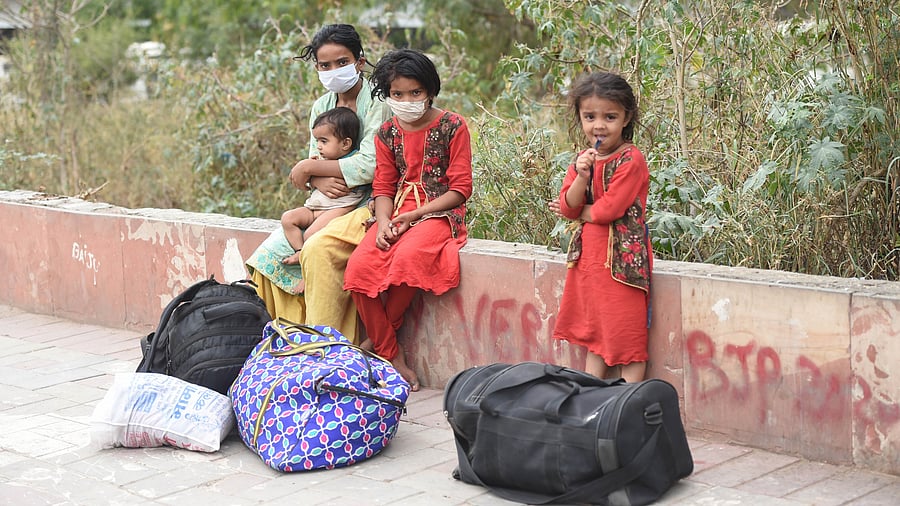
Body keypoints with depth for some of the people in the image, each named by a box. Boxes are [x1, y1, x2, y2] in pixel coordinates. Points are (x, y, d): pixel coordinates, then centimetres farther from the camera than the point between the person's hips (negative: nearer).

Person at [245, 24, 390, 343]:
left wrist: (310, 167, -10)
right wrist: (320, 181, -15)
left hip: (368, 202, -7)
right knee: (270, 254, -13)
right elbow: (315, 160, 11)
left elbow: (370, 167, -19)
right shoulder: (321, 107, 13)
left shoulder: (376, 103, -9)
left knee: (319, 249, -33)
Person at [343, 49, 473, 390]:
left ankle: (376, 339, -12)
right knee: (359, 267, -23)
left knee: (407, 258, -37)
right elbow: (383, 187, 11)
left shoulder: (452, 127, -2)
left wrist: (414, 215, -14)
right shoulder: (387, 133, 12)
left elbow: (460, 189, -6)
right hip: (396, 212, 5)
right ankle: (392, 357, -12)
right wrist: (384, 221, -12)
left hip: (438, 211, -5)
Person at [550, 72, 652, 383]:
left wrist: (579, 212, -1)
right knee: (594, 334, 15)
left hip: (622, 258, -8)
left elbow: (609, 209, -18)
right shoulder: (583, 160, 10)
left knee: (628, 339, -3)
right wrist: (581, 177, -15)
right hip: (589, 256, 8)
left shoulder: (631, 160, -13)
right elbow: (568, 207, 3)